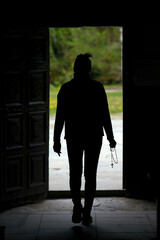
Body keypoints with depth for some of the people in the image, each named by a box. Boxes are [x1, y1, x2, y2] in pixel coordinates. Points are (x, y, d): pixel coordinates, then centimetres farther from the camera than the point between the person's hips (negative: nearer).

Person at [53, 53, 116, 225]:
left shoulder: (66, 88, -5)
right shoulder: (97, 88, -5)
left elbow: (60, 116, -3)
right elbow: (105, 115, -3)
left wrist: (56, 140, 3)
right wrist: (110, 137, 6)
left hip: (73, 137, 0)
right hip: (94, 136, 0)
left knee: (75, 173, 13)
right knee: (90, 174, 6)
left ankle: (77, 208, 5)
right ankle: (86, 214, 6)